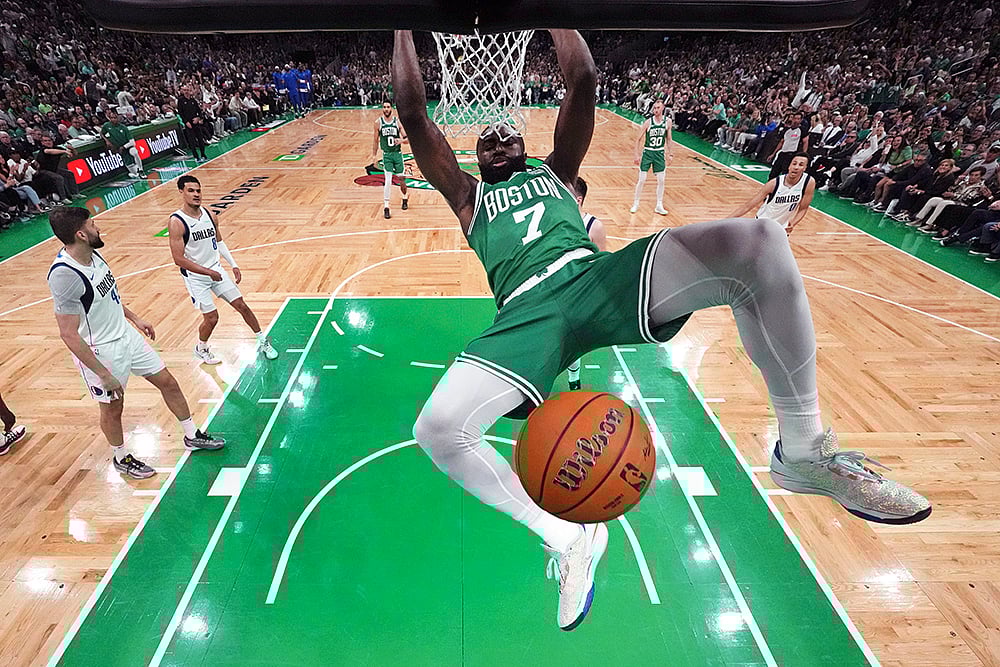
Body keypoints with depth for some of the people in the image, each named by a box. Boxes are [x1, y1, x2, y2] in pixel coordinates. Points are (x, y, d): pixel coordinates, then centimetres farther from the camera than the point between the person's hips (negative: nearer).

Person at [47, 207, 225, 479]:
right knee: (112, 407, 13)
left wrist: (134, 318, 20)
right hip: (101, 351, -8)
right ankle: (121, 458, 39)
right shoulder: (64, 275, -29)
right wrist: (104, 374, -23)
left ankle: (192, 436, 31)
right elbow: (69, 335, -25)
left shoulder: (92, 253, -3)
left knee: (168, 383, 13)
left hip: (126, 334, 8)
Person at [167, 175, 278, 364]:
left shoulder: (209, 215, 0)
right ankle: (201, 349, 27)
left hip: (217, 270, 5)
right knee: (211, 318, -3)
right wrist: (208, 272, -22)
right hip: (195, 277, -5)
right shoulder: (176, 222, -19)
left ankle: (263, 342, 20)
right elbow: (179, 259, -21)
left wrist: (234, 265, 7)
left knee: (241, 305, 5)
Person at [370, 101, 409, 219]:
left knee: (402, 178, 10)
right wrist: (374, 155, 5)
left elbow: (407, 138, -3)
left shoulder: (398, 121, -4)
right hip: (386, 154, -1)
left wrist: (401, 140, -25)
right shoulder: (378, 122, -2)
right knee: (388, 180, -11)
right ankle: (386, 207, -6)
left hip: (398, 153, 1)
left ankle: (405, 198, 38)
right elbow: (375, 140, 7)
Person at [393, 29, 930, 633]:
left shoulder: (556, 170, 34)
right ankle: (568, 538, -3)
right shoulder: (469, 196, 31)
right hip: (529, 312, 0)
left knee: (759, 243, -23)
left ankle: (803, 450, -5)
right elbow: (413, 113, 27)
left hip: (598, 274, 1)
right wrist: (405, 30, 35)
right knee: (437, 429, -26)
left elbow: (583, 81, 27)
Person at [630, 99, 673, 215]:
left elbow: (669, 139, 8)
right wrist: (637, 155, -11)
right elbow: (638, 139, -5)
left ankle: (659, 206, 13)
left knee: (661, 180, 3)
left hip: (660, 153, 3)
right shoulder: (648, 122, -10)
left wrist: (670, 154, 3)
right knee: (641, 180, -3)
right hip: (647, 152, -3)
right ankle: (636, 203, 14)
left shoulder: (668, 121, -2)